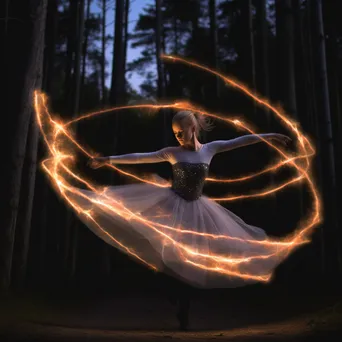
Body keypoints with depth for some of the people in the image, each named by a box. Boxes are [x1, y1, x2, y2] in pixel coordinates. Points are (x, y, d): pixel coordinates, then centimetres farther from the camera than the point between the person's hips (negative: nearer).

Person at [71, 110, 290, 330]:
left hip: (195, 209, 1)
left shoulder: (210, 149, -1)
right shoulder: (172, 153, -4)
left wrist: (270, 136, 0)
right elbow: (139, 158, -6)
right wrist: (108, 160, -9)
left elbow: (240, 141, -1)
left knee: (187, 258, 5)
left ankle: (183, 313, 16)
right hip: (171, 204, -1)